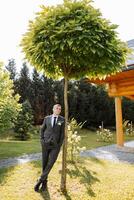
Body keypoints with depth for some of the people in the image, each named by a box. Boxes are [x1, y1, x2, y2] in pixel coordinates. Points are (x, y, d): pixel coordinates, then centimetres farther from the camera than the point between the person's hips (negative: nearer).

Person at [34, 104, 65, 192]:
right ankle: (45, 181, 25)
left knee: (50, 164, -9)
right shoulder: (47, 118, 3)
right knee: (44, 164, 8)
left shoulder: (62, 119, -1)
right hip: (46, 144, 1)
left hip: (55, 146, -1)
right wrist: (42, 140, -3)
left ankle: (40, 180, 5)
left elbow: (62, 133, -1)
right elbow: (42, 130, 9)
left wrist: (59, 145, -7)